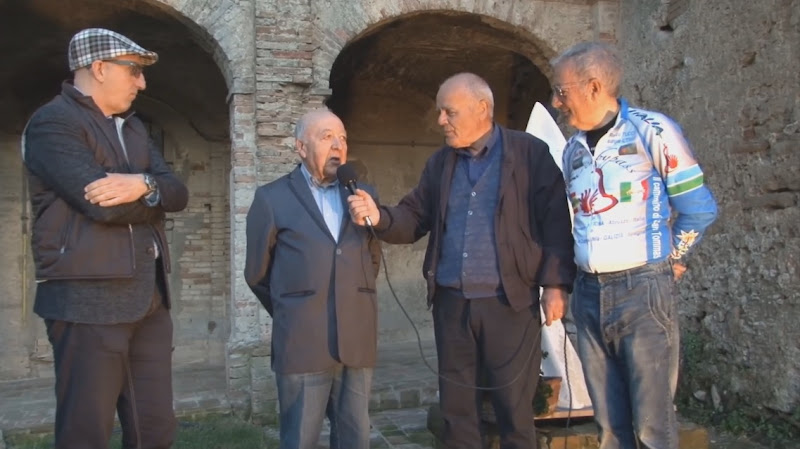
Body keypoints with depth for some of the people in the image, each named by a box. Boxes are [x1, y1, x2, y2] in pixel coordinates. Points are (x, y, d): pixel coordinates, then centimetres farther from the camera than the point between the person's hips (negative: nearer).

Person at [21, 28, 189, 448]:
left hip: (149, 297, 8)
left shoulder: (134, 127, 18)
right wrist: (153, 197, -1)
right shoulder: (53, 122, -7)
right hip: (89, 300, -7)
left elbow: (178, 192, 7)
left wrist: (144, 185, -15)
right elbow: (103, 205, -19)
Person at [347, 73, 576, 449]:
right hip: (451, 303, 5)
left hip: (509, 302, -4)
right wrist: (379, 217, -11)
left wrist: (555, 284, -12)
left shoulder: (530, 153, -3)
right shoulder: (440, 162, 12)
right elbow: (415, 218, 9)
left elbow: (556, 222, -6)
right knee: (456, 407, 13)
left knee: (514, 408, 6)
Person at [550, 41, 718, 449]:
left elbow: (698, 209, -5)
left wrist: (666, 262, 5)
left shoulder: (652, 131, -6)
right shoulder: (573, 148, 11)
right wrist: (589, 264, 13)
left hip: (642, 290, -5)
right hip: (589, 293, 5)